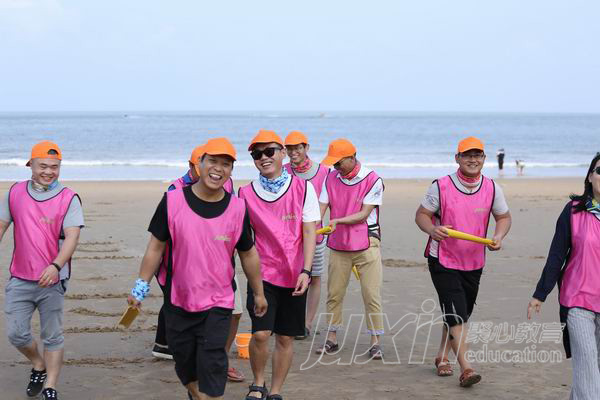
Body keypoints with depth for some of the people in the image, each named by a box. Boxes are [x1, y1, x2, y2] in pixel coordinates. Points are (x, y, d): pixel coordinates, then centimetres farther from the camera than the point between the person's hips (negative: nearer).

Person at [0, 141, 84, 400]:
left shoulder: (69, 199, -8)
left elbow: (72, 236, -17)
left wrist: (55, 266, -32)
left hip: (52, 280, -3)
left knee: (52, 337, 5)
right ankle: (38, 366, 33)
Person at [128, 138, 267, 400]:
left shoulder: (237, 208, -4)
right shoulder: (172, 201, -7)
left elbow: (248, 253, 7)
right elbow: (156, 247, 1)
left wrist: (258, 293, 14)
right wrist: (140, 287, 0)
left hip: (218, 303, -1)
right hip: (178, 301, 1)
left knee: (212, 364, -9)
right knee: (184, 360, 15)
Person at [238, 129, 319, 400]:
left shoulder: (302, 188, -2)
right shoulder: (247, 193, 0)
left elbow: (309, 232, -4)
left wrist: (305, 271, -12)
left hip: (294, 276, 0)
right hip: (262, 273, 0)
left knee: (286, 337, 7)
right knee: (260, 333, -12)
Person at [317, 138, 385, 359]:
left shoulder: (373, 180, -9)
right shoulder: (330, 179, 4)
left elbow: (363, 214, -13)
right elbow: (320, 209, -2)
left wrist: (338, 220, -24)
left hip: (366, 245, -4)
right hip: (338, 246, 4)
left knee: (372, 295, -3)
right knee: (334, 294, 8)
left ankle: (375, 342, 5)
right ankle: (331, 339, 19)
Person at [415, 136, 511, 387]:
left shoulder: (492, 188, -2)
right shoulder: (440, 187, -12)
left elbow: (504, 217, 10)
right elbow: (421, 215, -4)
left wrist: (498, 236, -11)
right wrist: (432, 230, -26)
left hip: (473, 263, 4)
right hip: (443, 261, -4)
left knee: (460, 314, 17)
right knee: (456, 313, -14)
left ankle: (443, 356, 36)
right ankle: (465, 368, -12)